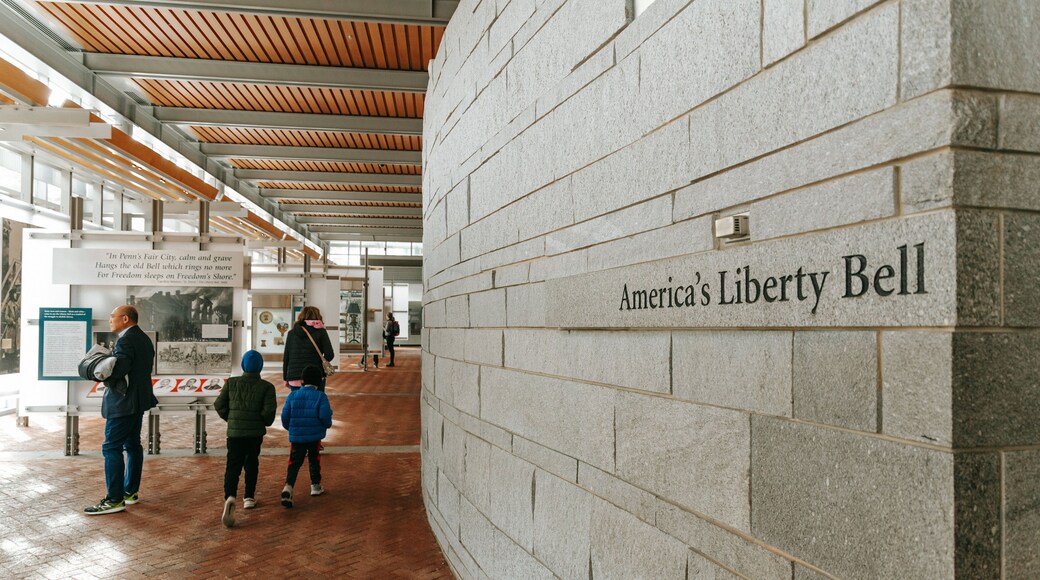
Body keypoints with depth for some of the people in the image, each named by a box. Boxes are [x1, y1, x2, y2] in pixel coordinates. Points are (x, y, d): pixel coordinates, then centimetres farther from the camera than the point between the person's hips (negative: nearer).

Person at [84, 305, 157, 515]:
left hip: (124, 402, -10)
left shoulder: (126, 340, -17)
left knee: (111, 448, -7)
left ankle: (114, 499, -6)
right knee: (132, 445, 15)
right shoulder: (143, 339, 14)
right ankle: (130, 492, 23)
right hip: (138, 399, 11)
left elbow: (118, 370, -27)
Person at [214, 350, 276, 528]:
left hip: (234, 431, 0)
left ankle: (230, 496, -26)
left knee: (233, 466, -3)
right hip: (255, 432, 0)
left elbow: (219, 405, 1)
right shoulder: (266, 387, -4)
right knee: (251, 463, 21)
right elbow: (269, 410, -13)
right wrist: (266, 423, 8)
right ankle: (249, 497, 26)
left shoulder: (232, 383, 2)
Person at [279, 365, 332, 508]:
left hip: (296, 436, 1)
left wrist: (289, 428, 18)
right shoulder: (321, 396, -7)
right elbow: (325, 415, -16)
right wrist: (328, 424, 7)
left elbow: (285, 415, -1)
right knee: (314, 460, 18)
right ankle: (315, 485, 27)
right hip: (315, 436, -1)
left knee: (295, 462, 4)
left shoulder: (293, 395, 0)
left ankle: (288, 487, -15)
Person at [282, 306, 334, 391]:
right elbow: (329, 355, -6)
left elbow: (286, 358, 8)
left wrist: (285, 378, 16)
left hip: (294, 379, 3)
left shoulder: (291, 333, 7)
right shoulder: (320, 332, -1)